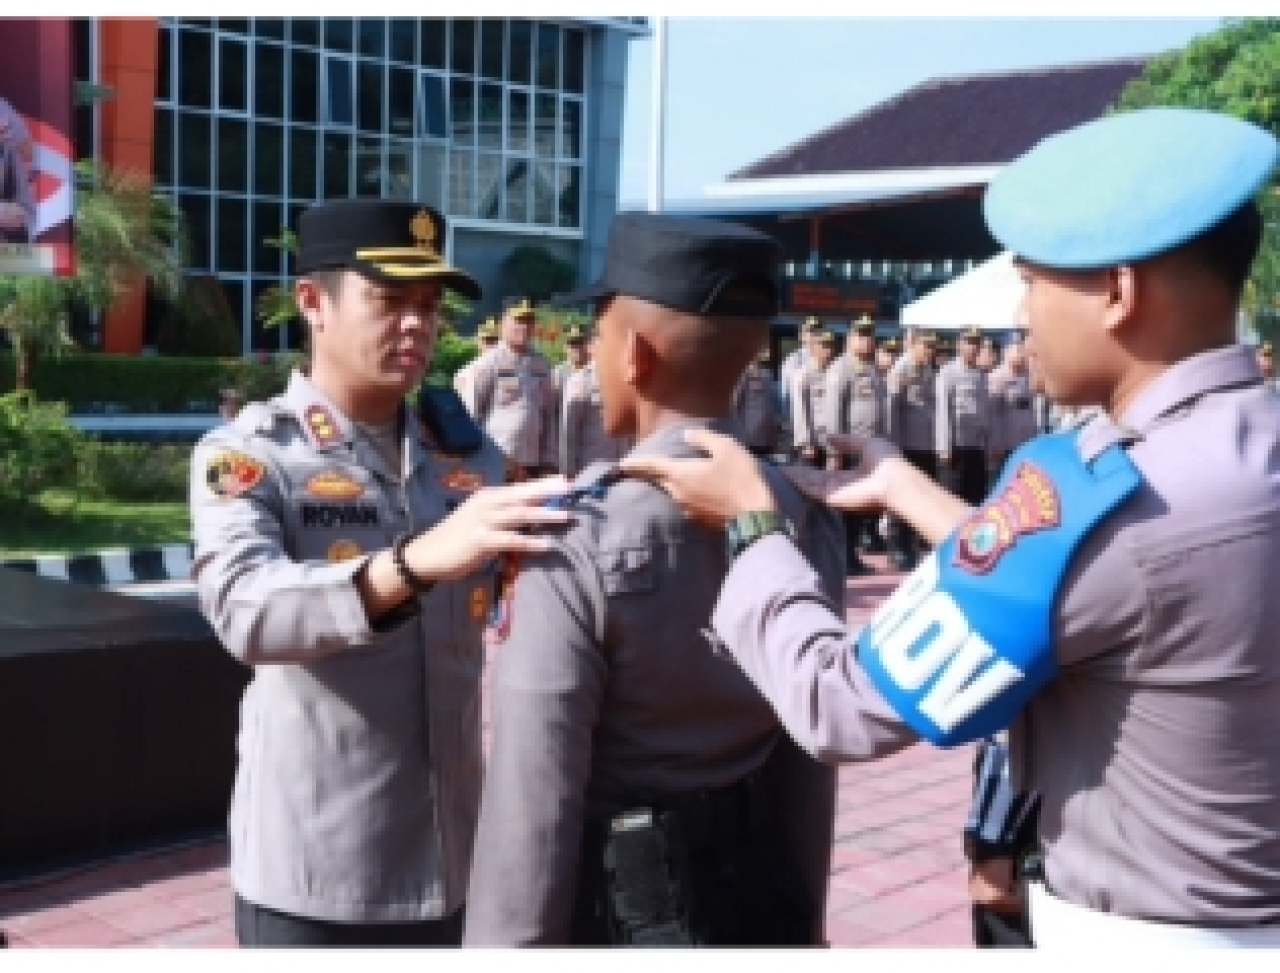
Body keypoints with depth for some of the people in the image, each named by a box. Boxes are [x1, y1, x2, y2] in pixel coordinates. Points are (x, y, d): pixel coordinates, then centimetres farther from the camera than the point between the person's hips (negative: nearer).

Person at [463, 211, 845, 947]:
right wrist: (803, 908, 16)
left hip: (620, 905, -5)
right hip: (763, 893, 6)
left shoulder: (584, 536, -21)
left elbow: (537, 784, -19)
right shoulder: (808, 516, -2)